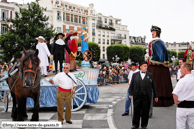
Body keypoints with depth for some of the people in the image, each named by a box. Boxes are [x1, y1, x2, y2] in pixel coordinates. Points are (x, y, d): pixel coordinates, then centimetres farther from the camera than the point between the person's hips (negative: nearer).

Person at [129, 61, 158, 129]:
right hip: (137, 96, 0)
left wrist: (156, 96, 9)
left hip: (146, 96, 0)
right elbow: (131, 85, 9)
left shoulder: (150, 75, 9)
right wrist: (130, 93, -2)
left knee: (145, 111, 4)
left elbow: (153, 86, 10)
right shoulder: (135, 75, 9)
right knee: (136, 110, 4)